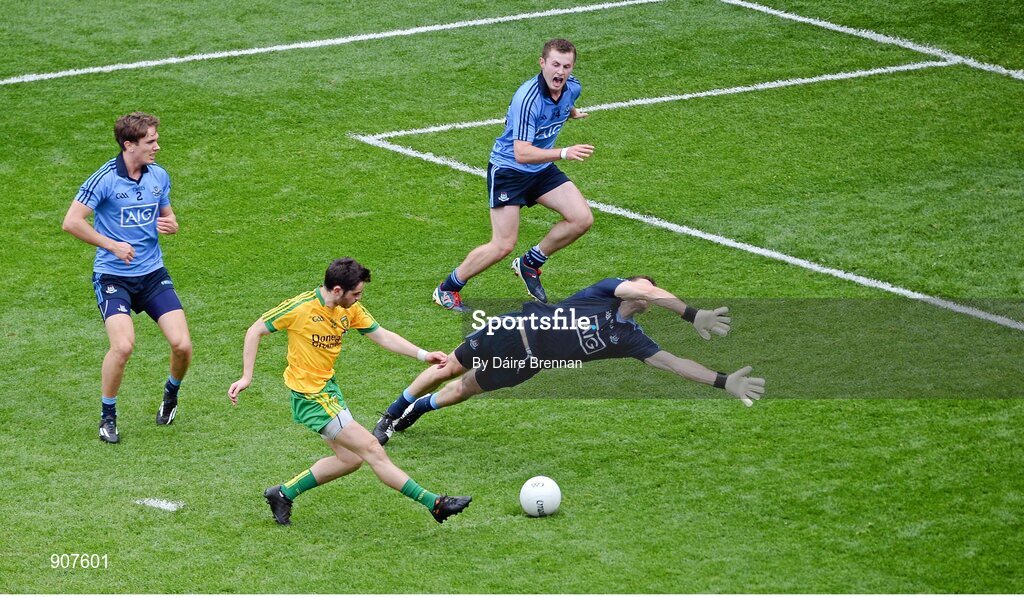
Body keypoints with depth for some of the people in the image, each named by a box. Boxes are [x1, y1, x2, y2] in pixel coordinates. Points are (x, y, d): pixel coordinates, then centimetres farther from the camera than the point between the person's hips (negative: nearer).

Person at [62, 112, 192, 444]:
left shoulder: (159, 176, 4)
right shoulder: (105, 178, -14)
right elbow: (71, 221, -16)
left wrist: (170, 224, -5)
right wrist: (112, 245, -18)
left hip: (153, 273, 5)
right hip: (113, 276, -5)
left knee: (182, 345, -8)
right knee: (123, 345, -22)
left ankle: (172, 392, 26)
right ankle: (107, 416, 1)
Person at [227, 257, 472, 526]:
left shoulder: (350, 310, 1)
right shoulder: (300, 307, -19)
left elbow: (382, 335, 7)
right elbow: (255, 331, -10)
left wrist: (422, 355, -4)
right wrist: (246, 377, -15)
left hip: (329, 387, 9)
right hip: (310, 395, -9)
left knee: (349, 458, 13)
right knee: (371, 449, -9)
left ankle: (283, 493, 23)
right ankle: (434, 503, -7)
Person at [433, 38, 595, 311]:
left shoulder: (572, 88, -7)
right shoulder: (528, 98, -31)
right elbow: (522, 153, -38)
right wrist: (564, 153, -48)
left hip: (542, 168, 7)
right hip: (508, 169, -7)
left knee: (582, 219, -8)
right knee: (503, 245, -11)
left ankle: (531, 263, 14)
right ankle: (447, 289, 9)